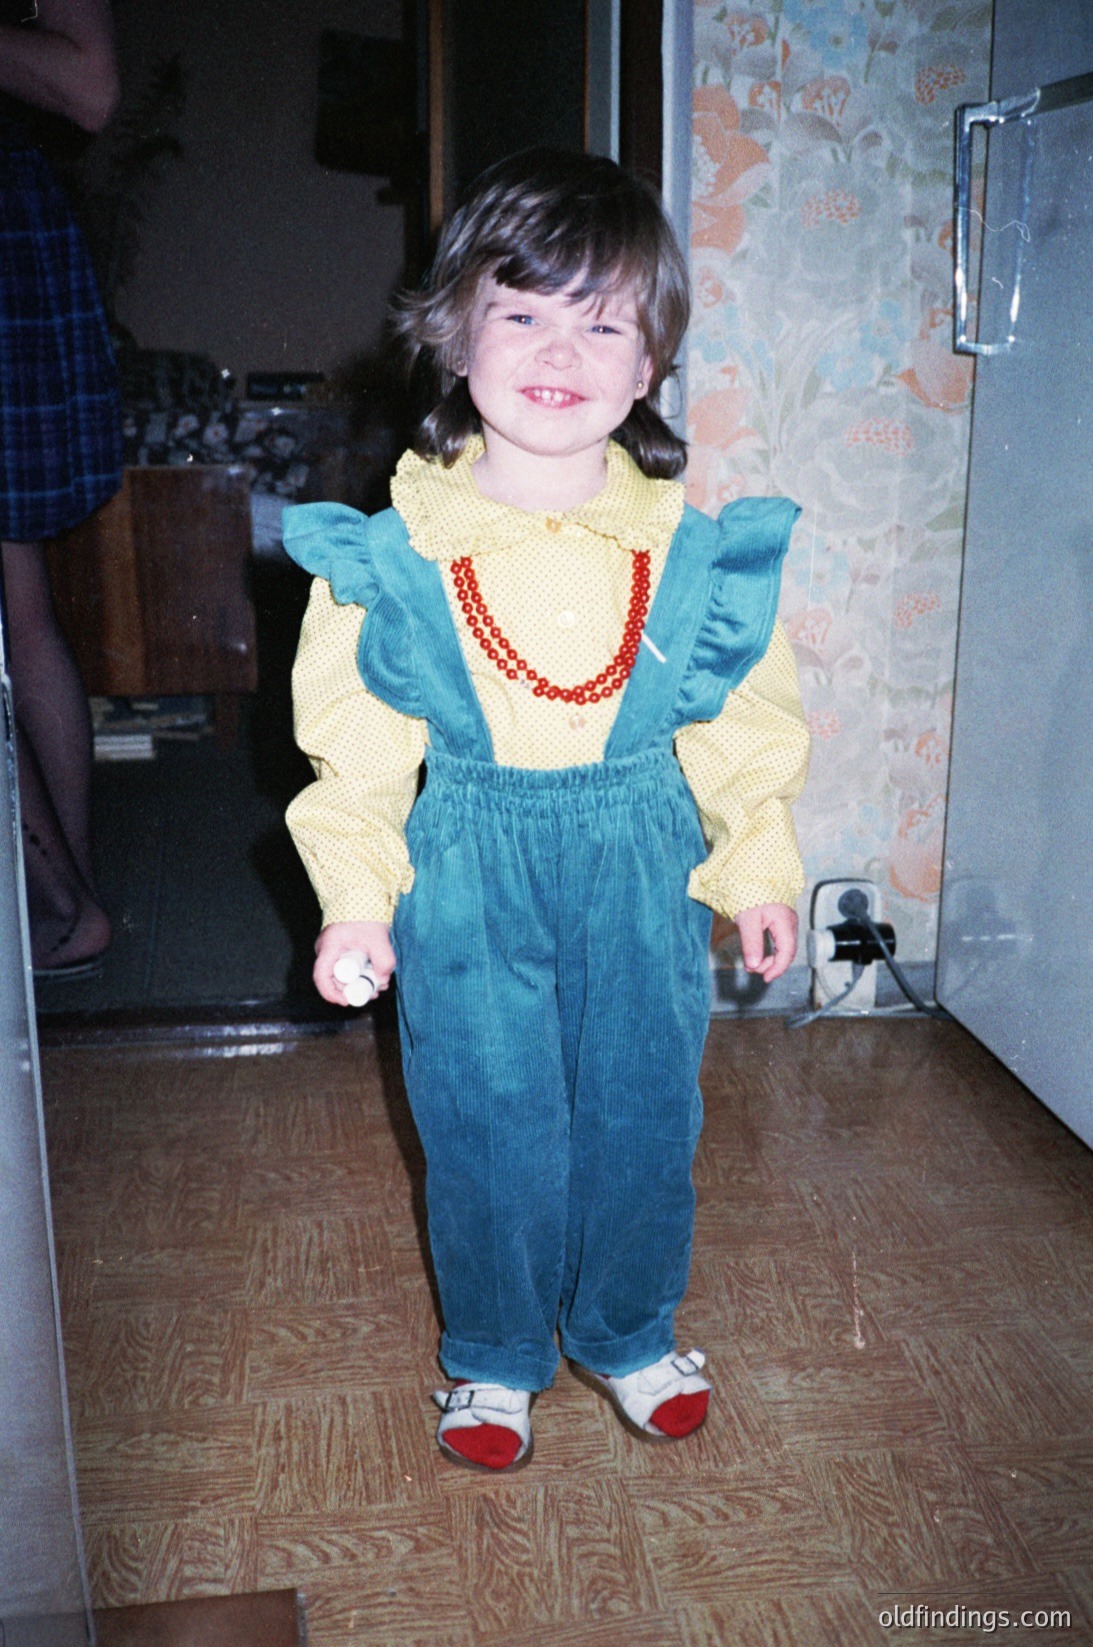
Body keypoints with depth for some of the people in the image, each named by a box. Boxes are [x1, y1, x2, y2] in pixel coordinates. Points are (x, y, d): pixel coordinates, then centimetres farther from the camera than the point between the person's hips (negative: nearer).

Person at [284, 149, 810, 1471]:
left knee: (644, 1118, 13)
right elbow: (355, 744, -1)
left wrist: (759, 871, 4)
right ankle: (493, 1357, 34)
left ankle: (627, 1333, 40)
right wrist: (353, 897, -5)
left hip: (642, 864, 2)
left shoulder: (697, 544, -5)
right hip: (468, 872, -1)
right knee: (488, 1134, 8)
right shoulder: (396, 547, -8)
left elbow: (745, 726, 4)